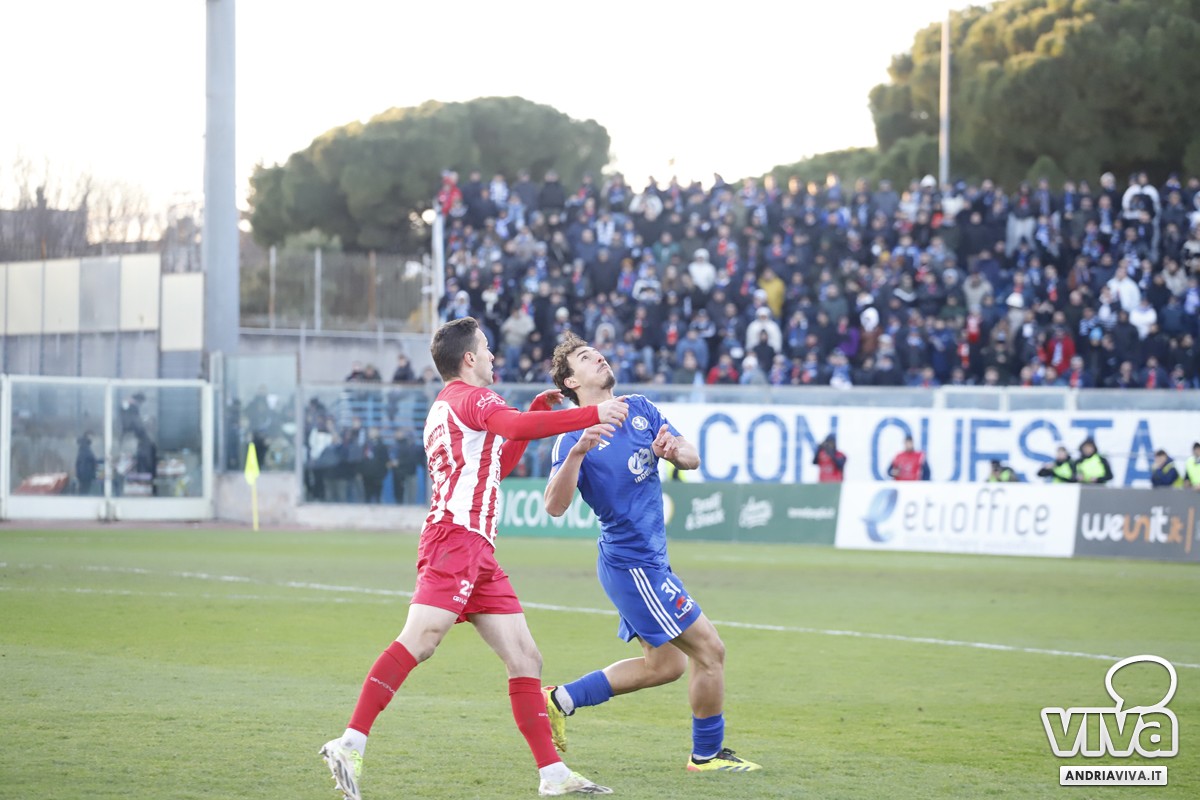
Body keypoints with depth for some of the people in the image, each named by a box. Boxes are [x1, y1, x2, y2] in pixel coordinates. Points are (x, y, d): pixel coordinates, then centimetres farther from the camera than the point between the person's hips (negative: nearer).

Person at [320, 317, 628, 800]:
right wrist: (592, 415, -20)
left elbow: (497, 466, 40)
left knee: (525, 658, 5)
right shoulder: (469, 397, -1)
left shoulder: (443, 408, 29)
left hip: (478, 552, 10)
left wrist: (536, 412, 33)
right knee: (419, 641, -22)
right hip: (455, 538, -10)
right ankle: (349, 746, -26)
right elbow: (517, 426, -21)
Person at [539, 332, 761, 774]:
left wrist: (673, 449, -17)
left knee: (664, 664, 17)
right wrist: (577, 453, -38)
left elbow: (692, 459, 6)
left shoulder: (641, 410, 7)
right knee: (709, 650, -5)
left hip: (648, 560, 9)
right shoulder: (574, 436, -14)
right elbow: (555, 506, -24)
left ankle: (561, 700, 20)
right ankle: (707, 754, 10)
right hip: (633, 565, -9)